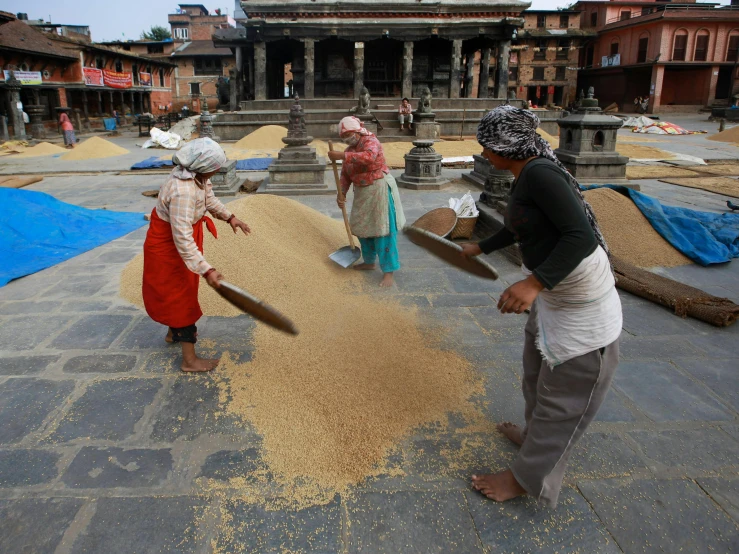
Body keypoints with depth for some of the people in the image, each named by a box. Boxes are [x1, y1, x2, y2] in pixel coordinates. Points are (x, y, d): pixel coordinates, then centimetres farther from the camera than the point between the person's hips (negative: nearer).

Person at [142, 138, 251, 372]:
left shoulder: (198, 175, -9)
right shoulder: (182, 191, -37)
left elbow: (209, 199, 14)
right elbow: (182, 239, -38)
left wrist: (229, 217, 5)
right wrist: (206, 270, -37)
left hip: (182, 240, 9)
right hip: (167, 247, -9)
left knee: (181, 290, 26)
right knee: (183, 298, 0)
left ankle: (174, 333, 49)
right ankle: (190, 360, 12)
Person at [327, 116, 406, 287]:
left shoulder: (371, 141, -14)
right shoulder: (349, 151, 9)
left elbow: (369, 157, -37)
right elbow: (345, 175, 9)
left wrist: (342, 156, -37)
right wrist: (341, 194, -6)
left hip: (380, 188, -8)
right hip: (362, 192, 8)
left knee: (383, 229, -8)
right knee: (362, 226, 17)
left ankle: (388, 272, -4)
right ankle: (369, 261, 36)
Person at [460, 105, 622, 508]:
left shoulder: (539, 173, -23)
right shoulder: (526, 176, 7)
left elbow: (582, 236, -31)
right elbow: (520, 228, 26)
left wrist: (534, 283, -41)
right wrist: (481, 247, 40)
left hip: (581, 308, -10)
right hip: (552, 298, 10)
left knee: (562, 397, 7)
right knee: (537, 376, 26)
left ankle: (528, 478, 21)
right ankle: (536, 436, 49)